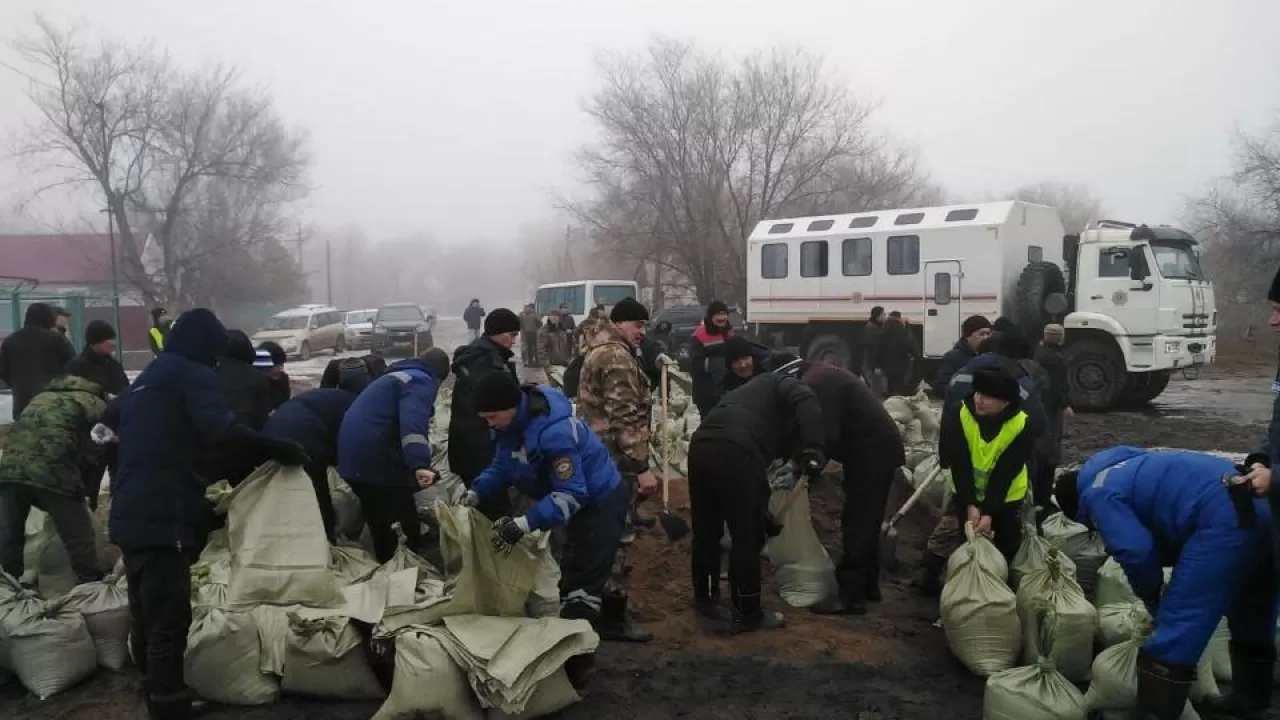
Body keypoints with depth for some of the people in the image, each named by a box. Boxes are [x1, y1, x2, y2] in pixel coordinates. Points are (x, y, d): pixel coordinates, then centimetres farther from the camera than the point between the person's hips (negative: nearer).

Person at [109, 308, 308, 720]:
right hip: (163, 516, -10)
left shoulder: (146, 380, 23)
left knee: (146, 615, 20)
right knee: (170, 619, -7)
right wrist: (280, 450, -19)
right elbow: (221, 430, -24)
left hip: (130, 513, 10)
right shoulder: (193, 374, -6)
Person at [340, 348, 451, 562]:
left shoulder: (399, 376, 26)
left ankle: (386, 559, 36)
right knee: (403, 510, 6)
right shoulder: (421, 381, -5)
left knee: (375, 513, 23)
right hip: (375, 458, -9)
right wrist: (420, 465, -39)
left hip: (351, 455, 9)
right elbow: (413, 423, -26)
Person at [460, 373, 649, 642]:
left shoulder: (553, 431, -38)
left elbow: (571, 494, -37)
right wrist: (476, 492, -10)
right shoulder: (512, 423, -8)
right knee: (589, 568, 25)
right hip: (583, 500, 10)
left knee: (580, 577, -7)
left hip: (602, 501, -10)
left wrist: (526, 523, -42)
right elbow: (502, 467, 6)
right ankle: (613, 622, 44)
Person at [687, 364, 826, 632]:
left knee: (706, 530, 23)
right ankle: (747, 614, 21)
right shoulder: (783, 383, 18)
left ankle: (705, 597, 41)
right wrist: (814, 450, -19)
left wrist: (764, 516, 45)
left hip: (701, 446, 8)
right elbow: (807, 402, -9)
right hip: (736, 452, -8)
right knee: (747, 537, 8)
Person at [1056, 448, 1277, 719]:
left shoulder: (1097, 494, 1)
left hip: (1225, 518, -10)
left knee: (1174, 636, -5)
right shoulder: (1121, 469, 28)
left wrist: (1151, 597, 8)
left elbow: (1135, 550, -10)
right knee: (1251, 623, 28)